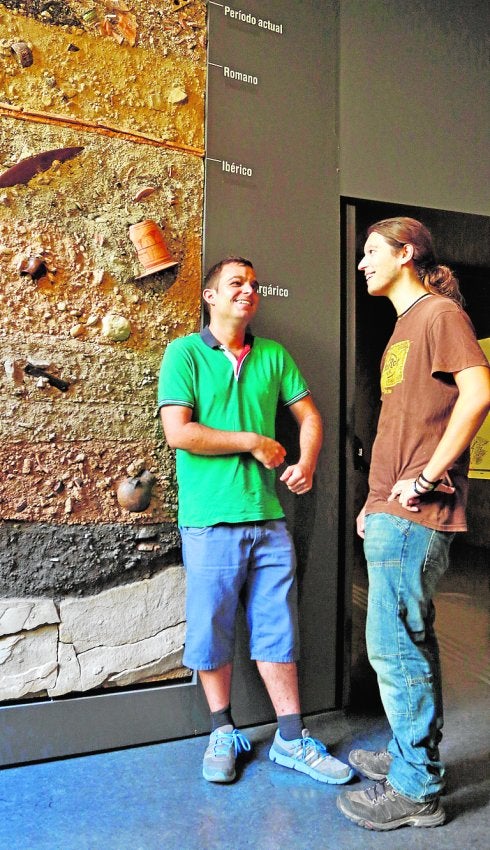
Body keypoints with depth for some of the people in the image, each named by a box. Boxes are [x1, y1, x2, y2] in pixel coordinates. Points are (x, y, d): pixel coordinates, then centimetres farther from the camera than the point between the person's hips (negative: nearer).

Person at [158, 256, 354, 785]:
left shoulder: (274, 356, 12)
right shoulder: (185, 353, -1)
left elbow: (309, 415, 15)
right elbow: (178, 432, -12)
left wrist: (306, 461, -4)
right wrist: (252, 441, -9)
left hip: (268, 516, 4)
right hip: (210, 519, -3)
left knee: (276, 629, 11)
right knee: (212, 630, 9)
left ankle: (291, 739, 25)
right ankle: (223, 732, 30)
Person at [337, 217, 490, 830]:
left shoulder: (440, 312, -7)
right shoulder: (403, 328, 21)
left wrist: (427, 476, -19)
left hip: (412, 515, -10)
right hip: (392, 514, 10)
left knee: (394, 645, -3)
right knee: (409, 641, 17)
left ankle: (414, 790, 13)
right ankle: (413, 756, 33)